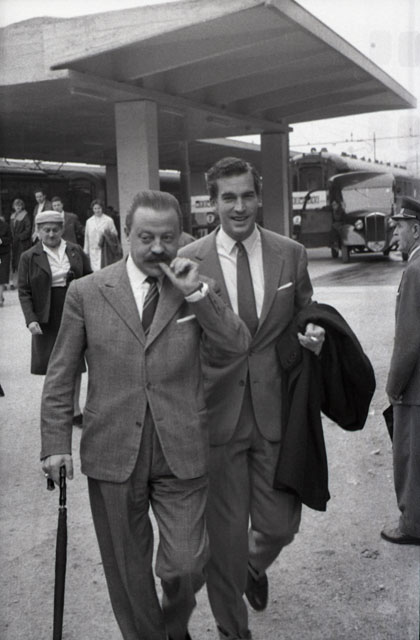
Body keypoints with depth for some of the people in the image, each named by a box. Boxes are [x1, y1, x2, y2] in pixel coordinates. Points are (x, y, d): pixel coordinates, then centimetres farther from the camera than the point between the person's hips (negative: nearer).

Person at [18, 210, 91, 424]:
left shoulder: (76, 251, 3)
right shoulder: (29, 257, -3)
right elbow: (24, 292, -4)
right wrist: (30, 319, -16)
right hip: (47, 320, -1)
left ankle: (75, 408, 22)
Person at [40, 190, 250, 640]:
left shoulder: (196, 289, 2)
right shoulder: (87, 292, -1)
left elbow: (237, 347, -9)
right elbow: (60, 375, 3)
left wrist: (196, 293, -17)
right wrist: (55, 444, -2)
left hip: (181, 452, 0)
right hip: (113, 451, 0)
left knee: (186, 566, 3)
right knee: (127, 570, 14)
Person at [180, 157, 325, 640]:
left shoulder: (291, 254, 2)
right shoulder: (187, 261, -4)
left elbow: (304, 316, 15)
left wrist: (313, 334, -8)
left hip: (276, 410, 2)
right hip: (216, 413, -1)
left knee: (280, 524, 9)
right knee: (224, 532, 8)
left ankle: (254, 565, 47)